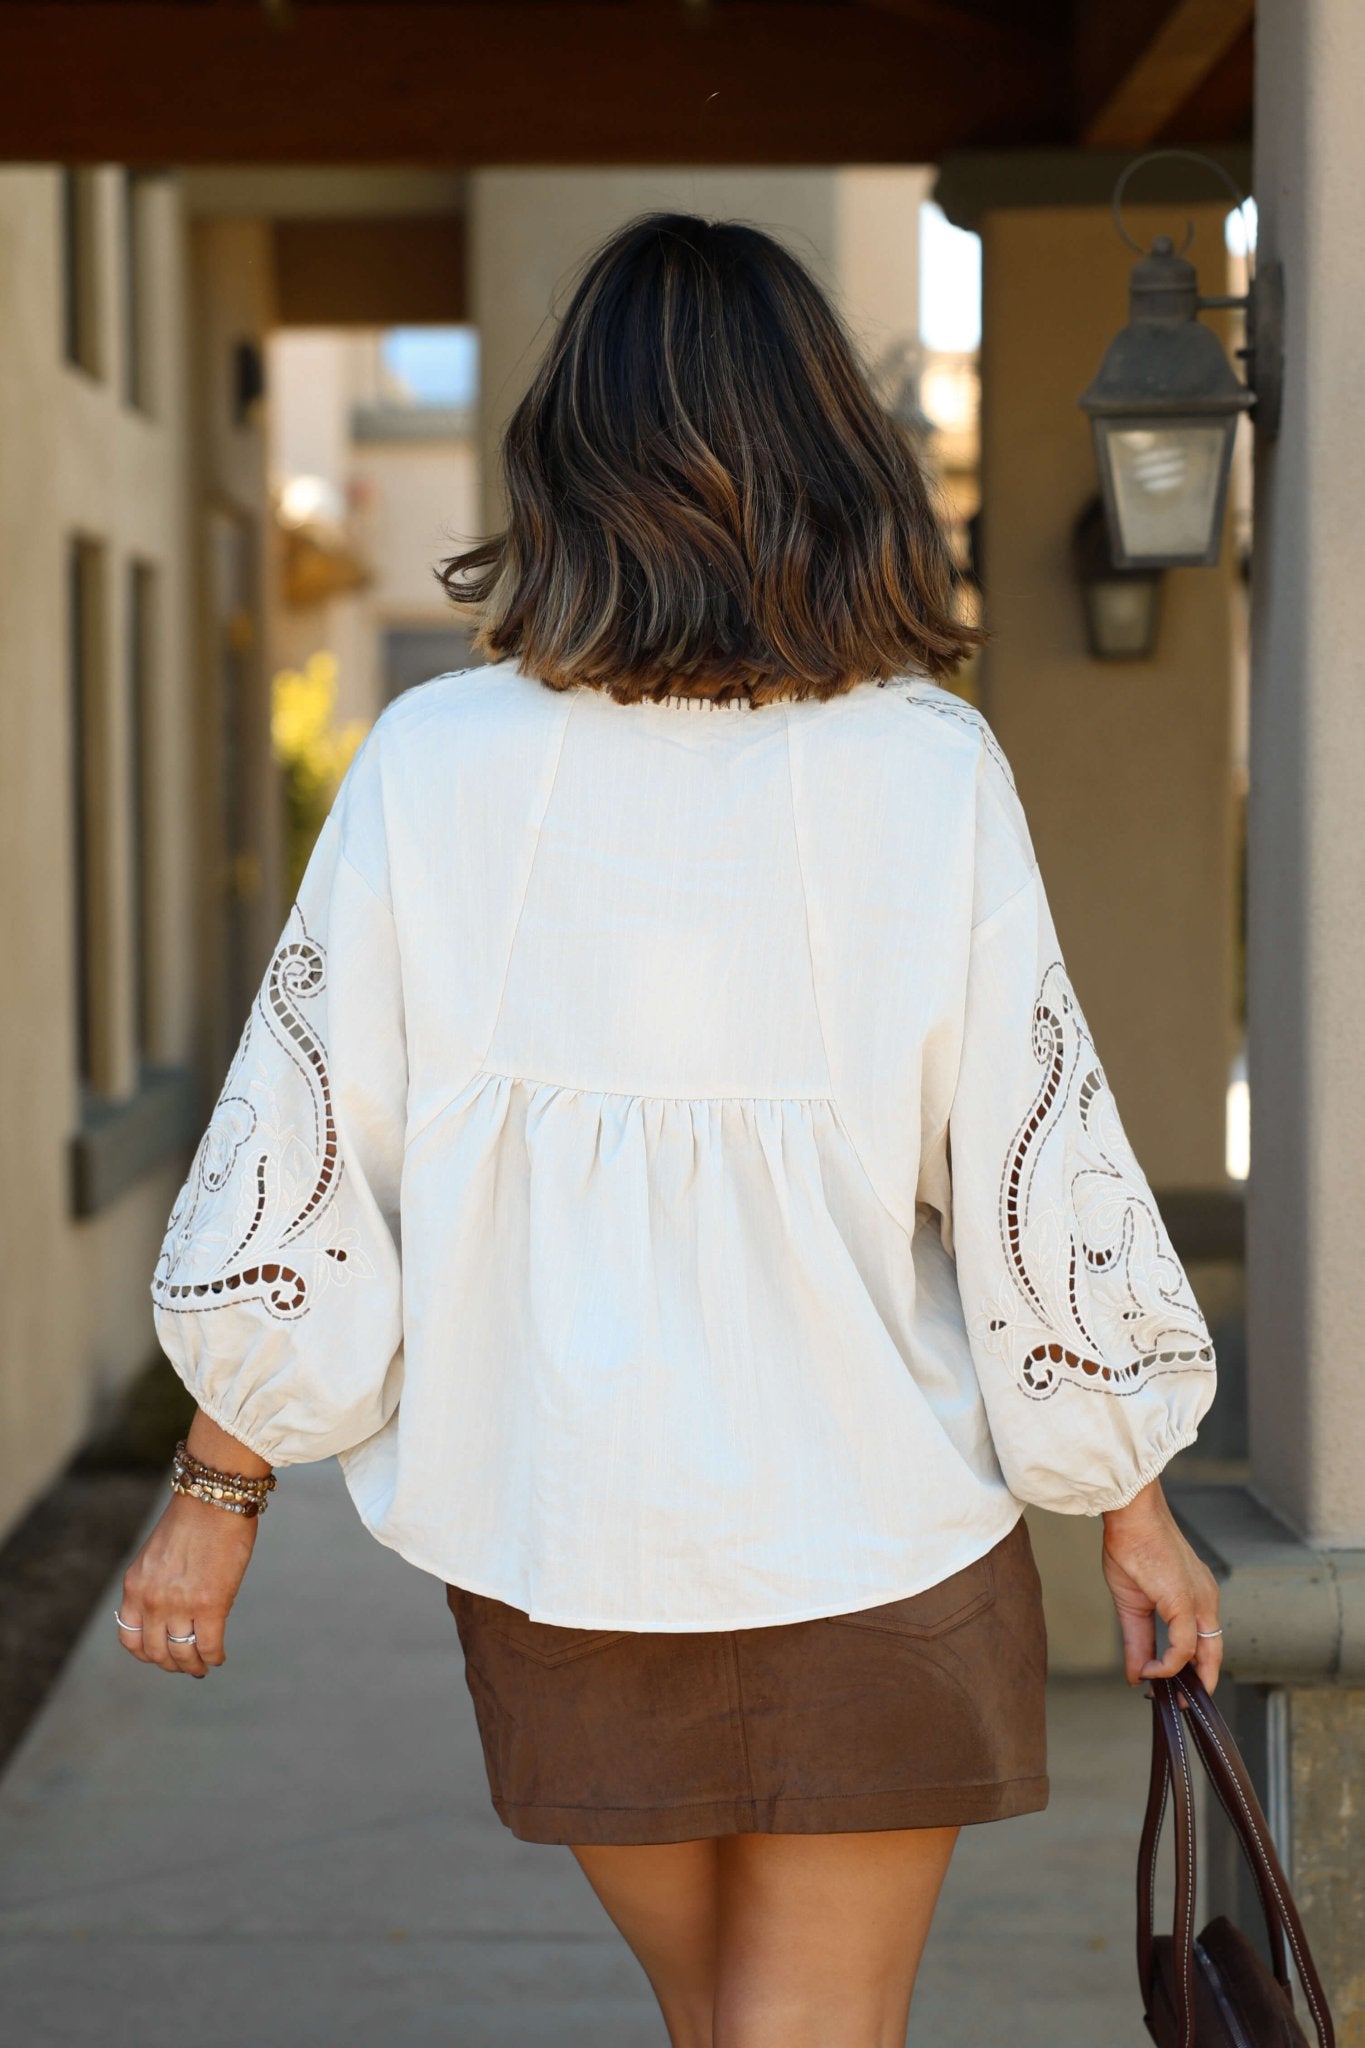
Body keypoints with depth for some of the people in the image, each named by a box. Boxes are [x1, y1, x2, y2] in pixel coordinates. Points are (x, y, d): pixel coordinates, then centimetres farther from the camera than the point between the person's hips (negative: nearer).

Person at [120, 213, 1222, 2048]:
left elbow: (298, 1167, -5)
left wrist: (217, 1489, 7)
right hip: (871, 1538, -2)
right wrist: (1136, 1512, 5)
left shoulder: (434, 766, -7)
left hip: (554, 1541, 2)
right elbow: (1041, 1178, -7)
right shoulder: (929, 775, -10)